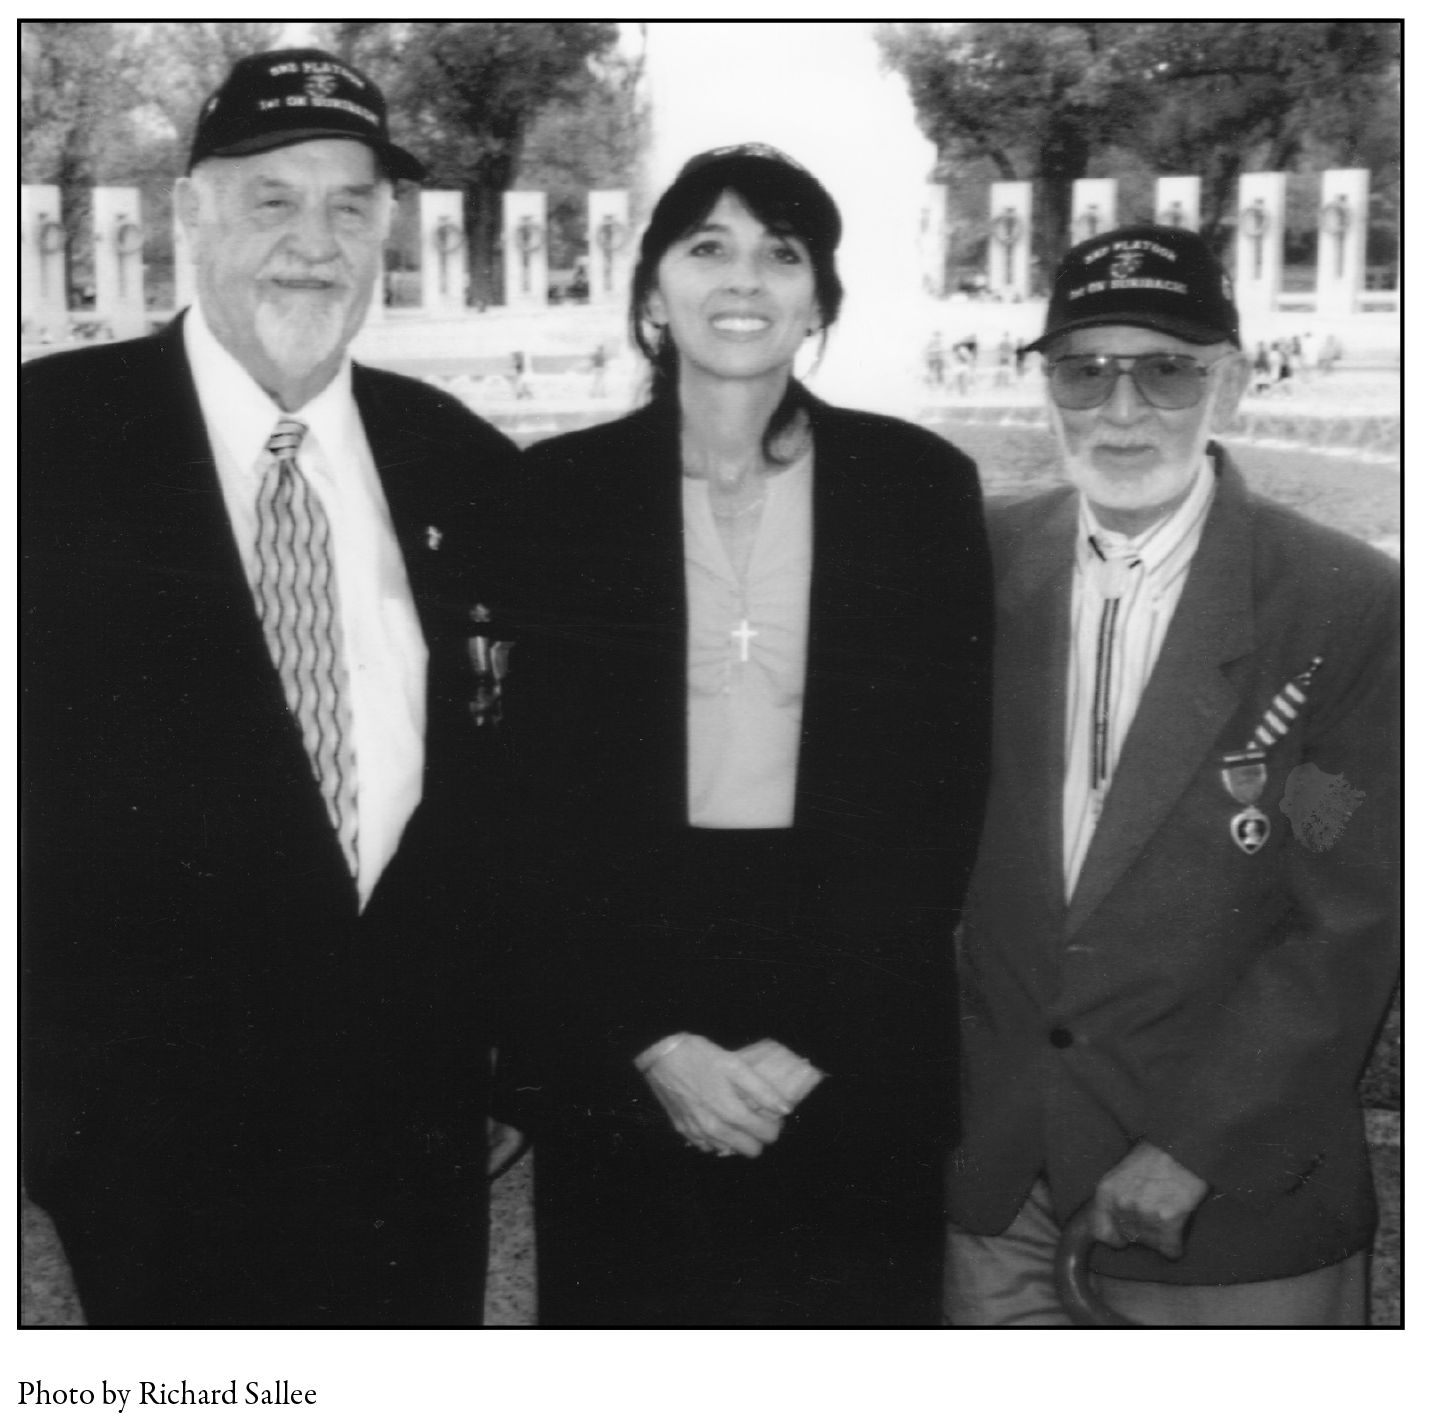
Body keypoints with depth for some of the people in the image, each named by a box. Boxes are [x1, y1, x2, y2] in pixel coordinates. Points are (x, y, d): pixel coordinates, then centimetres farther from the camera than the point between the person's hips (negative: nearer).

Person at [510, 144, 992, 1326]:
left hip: (859, 1062, 0)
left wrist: (815, 1039, -8)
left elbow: (945, 793, -2)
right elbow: (535, 797, -1)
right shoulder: (558, 492, 0)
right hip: (614, 1054, 0)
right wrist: (652, 1038, -9)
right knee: (625, 1308, 10)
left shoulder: (922, 485, 0)